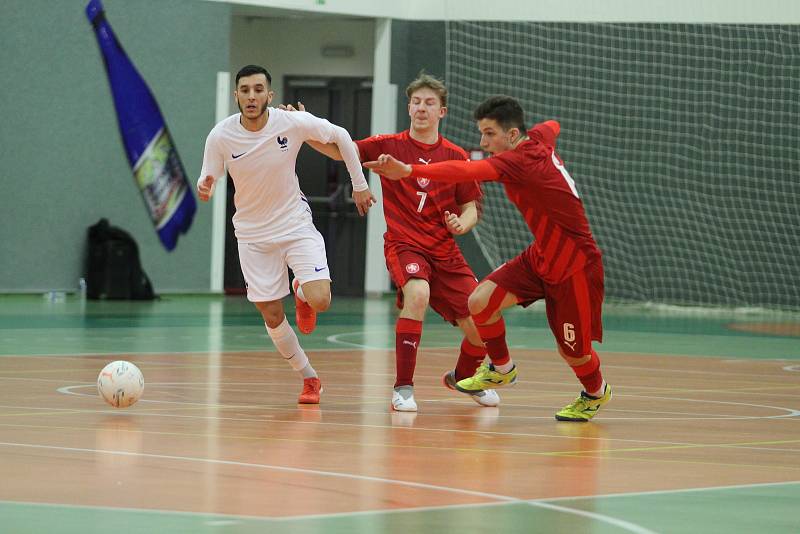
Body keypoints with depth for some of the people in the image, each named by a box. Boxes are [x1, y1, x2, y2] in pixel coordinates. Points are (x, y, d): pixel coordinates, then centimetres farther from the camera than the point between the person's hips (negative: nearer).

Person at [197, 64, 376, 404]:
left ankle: (301, 293, 19)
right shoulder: (221, 136, -16)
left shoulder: (294, 123, -18)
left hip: (296, 224, -1)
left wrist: (359, 185, 3)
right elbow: (207, 179, -5)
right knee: (272, 318, 2)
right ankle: (310, 378, 24)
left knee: (319, 301, -19)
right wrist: (204, 190, -30)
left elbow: (340, 137, -3)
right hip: (253, 235, 1)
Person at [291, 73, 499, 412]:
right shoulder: (389, 145, -1)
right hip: (403, 244, -3)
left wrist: (462, 224, -15)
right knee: (418, 293, -35)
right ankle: (403, 387, -26)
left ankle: (464, 377, 33)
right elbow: (339, 151, -6)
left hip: (445, 252, 3)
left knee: (480, 327, -3)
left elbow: (471, 208, 8)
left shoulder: (456, 157, 4)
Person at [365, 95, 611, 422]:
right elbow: (553, 126, 22)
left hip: (575, 266, -9)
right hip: (541, 257, 9)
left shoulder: (518, 160, -30)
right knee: (480, 301, -8)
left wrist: (407, 170, -56)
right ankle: (501, 370, 16)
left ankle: (596, 393, 38)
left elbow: (466, 171, -46)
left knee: (572, 351, 5)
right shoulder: (539, 137, -4)